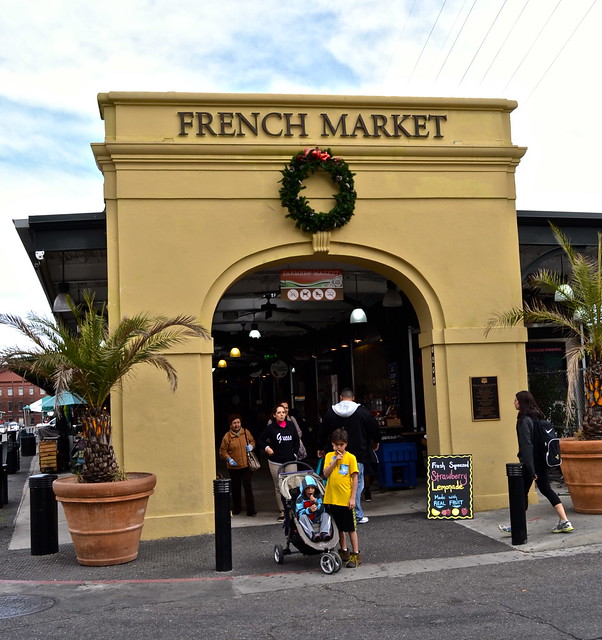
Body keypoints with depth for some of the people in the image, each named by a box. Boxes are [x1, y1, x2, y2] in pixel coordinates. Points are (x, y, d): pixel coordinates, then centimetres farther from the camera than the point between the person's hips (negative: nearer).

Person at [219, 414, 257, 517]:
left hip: (246, 465, 0)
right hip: (233, 467, 0)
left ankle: (251, 509, -3)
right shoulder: (227, 437, -7)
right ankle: (236, 509, 29)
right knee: (236, 488, 13)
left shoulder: (246, 432, 0)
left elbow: (252, 441, 17)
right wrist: (228, 459, -16)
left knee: (248, 486, -8)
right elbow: (222, 451, -1)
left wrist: (251, 446, -5)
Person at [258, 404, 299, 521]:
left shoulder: (291, 426, 3)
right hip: (275, 462, -1)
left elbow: (297, 440, 16)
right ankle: (282, 512, 12)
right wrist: (266, 448, -7)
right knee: (279, 488, 5)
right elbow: (260, 440, 9)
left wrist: (295, 453, 7)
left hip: (290, 461, 1)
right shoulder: (271, 427, -3)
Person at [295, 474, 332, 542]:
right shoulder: (300, 499, -2)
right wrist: (309, 510, -32)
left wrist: (316, 503, -21)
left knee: (325, 515, -20)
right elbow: (299, 512, -14)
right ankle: (312, 534, -53)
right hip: (307, 522, -3)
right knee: (302, 517, -31)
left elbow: (322, 510, -4)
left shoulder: (318, 497, 6)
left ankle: (324, 533, -45)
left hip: (317, 520, 3)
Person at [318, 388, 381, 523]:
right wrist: (376, 441, 21)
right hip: (358, 453, -3)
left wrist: (321, 448, 24)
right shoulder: (361, 411, -5)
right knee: (357, 483, 2)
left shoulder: (331, 412, 3)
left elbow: (324, 432, 10)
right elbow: (374, 427, 1)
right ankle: (357, 515, 1)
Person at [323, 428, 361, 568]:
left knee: (351, 528, 3)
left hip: (346, 499, -4)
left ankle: (355, 554, 10)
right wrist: (335, 461, -15)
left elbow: (355, 478, -7)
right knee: (339, 527, 16)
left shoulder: (350, 458, -7)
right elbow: (326, 474, -5)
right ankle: (344, 551, 29)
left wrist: (353, 497, -10)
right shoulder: (329, 456, 4)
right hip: (332, 498, 4)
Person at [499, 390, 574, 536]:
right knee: (546, 489, 12)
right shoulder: (538, 416, 9)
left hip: (530, 462, -8)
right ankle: (564, 523, 8)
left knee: (522, 493, 3)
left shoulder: (524, 420, -17)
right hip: (542, 461, 8)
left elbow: (526, 445, -20)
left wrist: (531, 470, -21)